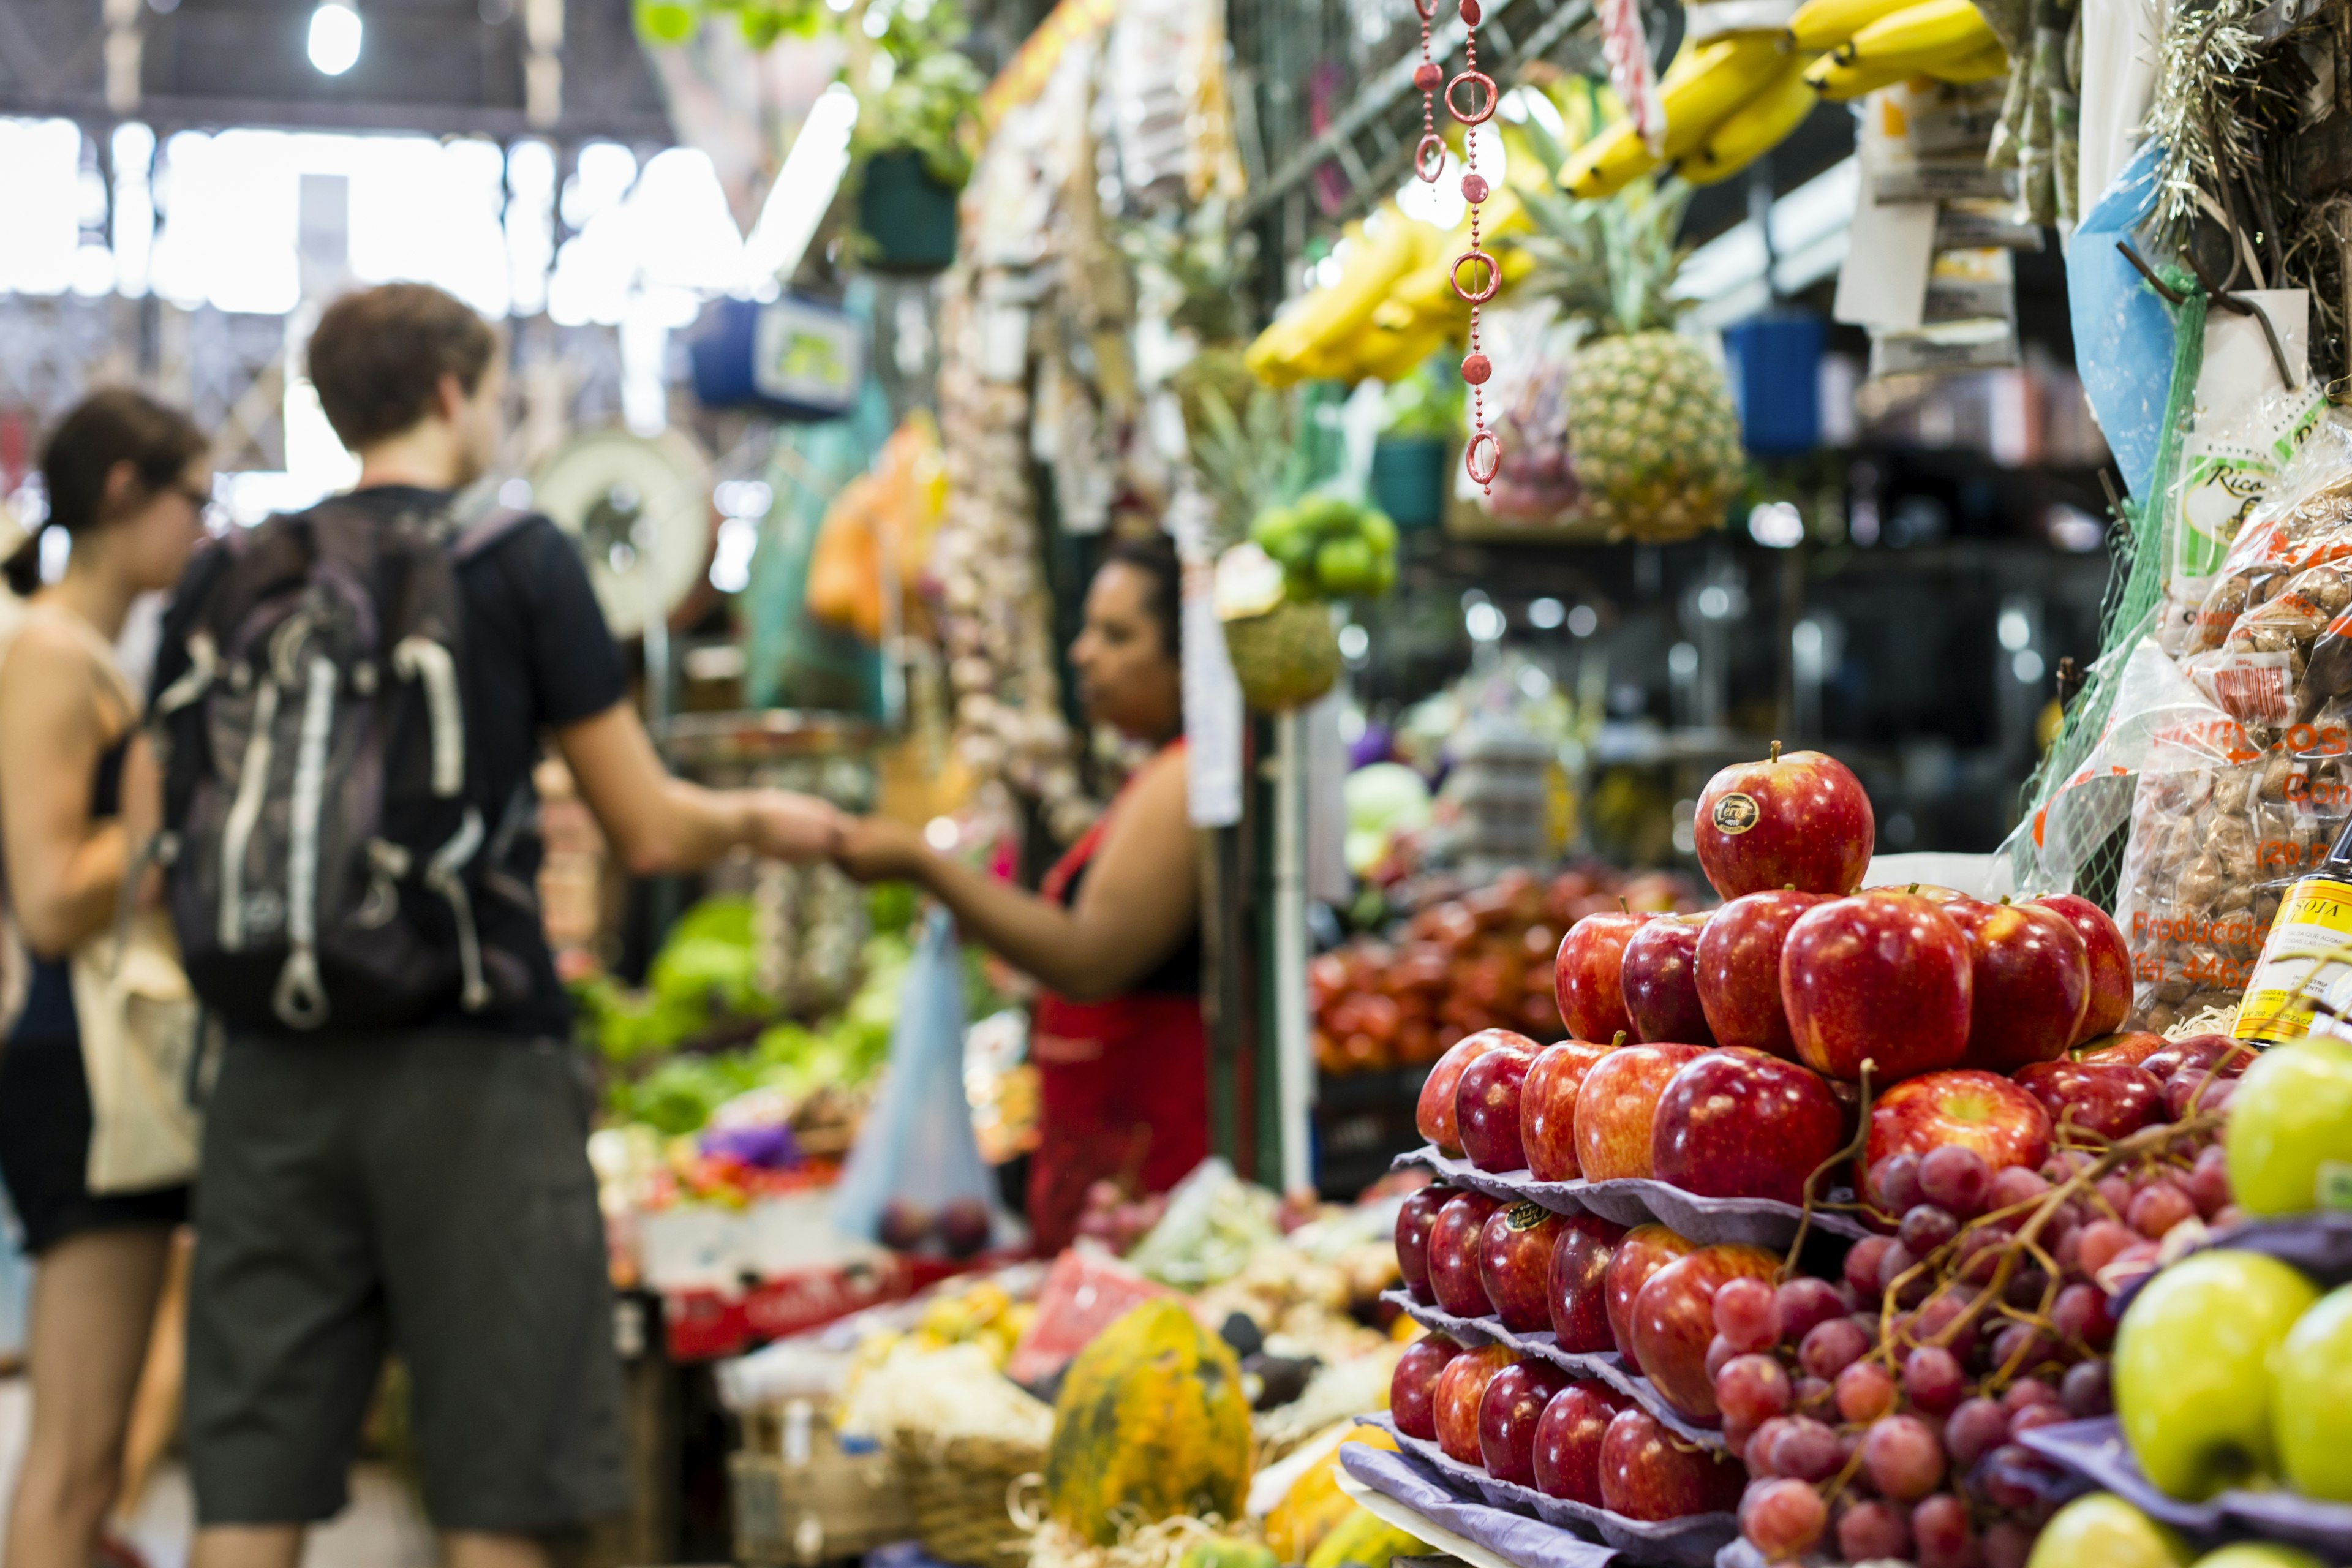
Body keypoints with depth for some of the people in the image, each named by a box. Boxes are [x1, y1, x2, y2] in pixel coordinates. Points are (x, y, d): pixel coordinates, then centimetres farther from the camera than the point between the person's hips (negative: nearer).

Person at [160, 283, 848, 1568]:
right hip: (471, 1068, -4)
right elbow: (650, 833, -2)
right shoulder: (520, 558, -2)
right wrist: (758, 819, 18)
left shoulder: (227, 576, 8)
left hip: (274, 1067, 4)